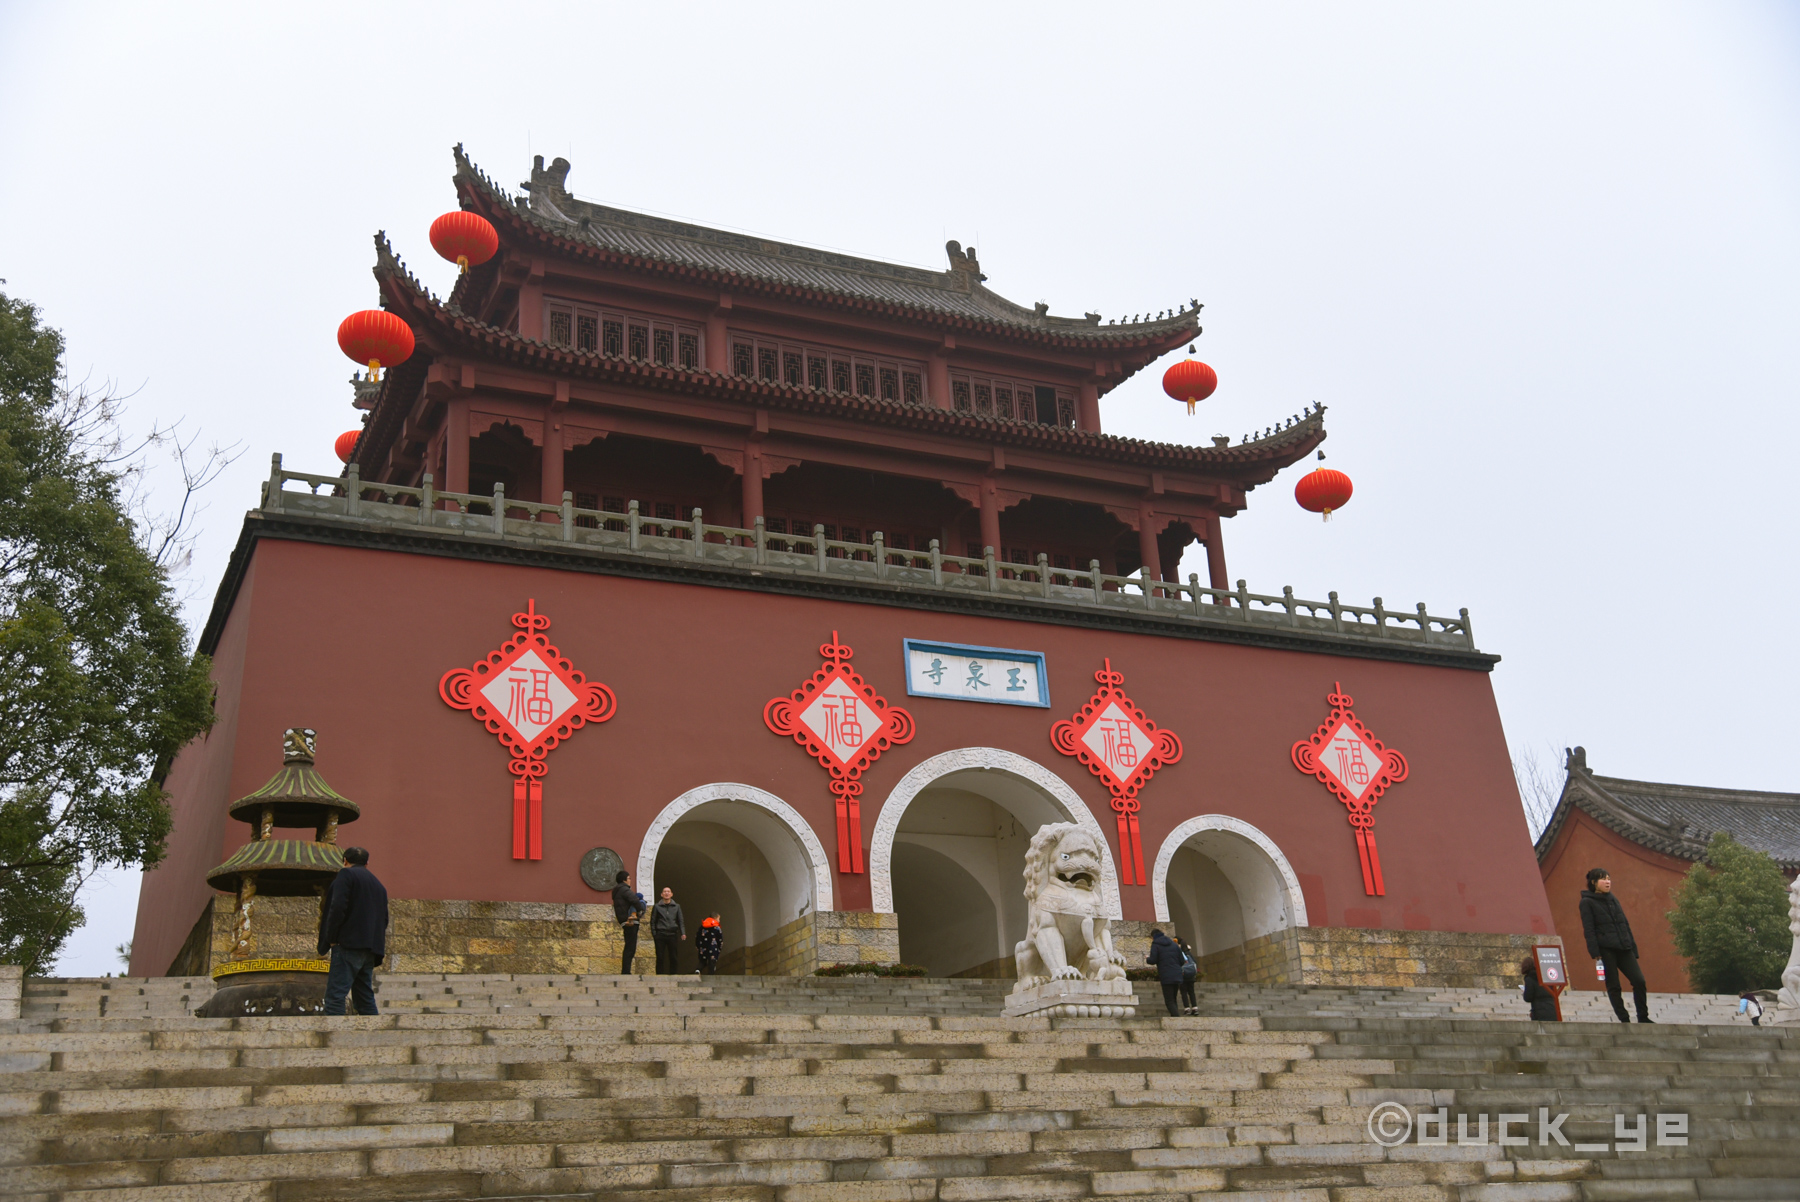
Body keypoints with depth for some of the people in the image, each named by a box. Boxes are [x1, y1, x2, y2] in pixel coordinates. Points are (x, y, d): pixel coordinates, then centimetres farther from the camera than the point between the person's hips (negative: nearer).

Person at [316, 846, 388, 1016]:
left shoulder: (346, 874, 0)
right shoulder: (379, 885, 23)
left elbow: (338, 907, -14)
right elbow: (384, 920, 21)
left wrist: (331, 938, -7)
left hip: (348, 945, -8)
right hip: (370, 949, 8)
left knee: (335, 995, -12)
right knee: (365, 998, 11)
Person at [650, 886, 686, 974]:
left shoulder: (676, 907, 12)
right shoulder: (657, 907, 7)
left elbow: (681, 921, 11)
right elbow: (653, 921, 7)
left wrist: (683, 933, -1)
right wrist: (654, 933, -3)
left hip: (672, 934, 1)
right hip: (660, 935, -1)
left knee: (673, 957, 0)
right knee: (660, 957, -3)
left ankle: (673, 974, 7)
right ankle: (659, 974, 2)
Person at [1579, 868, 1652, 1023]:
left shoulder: (1613, 900, 20)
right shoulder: (1587, 902, 1)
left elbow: (1625, 924, 21)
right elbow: (1589, 930, -6)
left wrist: (1633, 947, 13)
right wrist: (1595, 953, -15)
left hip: (1623, 948, 5)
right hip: (1606, 950, -5)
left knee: (1639, 980, -6)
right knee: (1613, 986, -3)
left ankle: (1643, 1017, 4)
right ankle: (1624, 1020, 2)